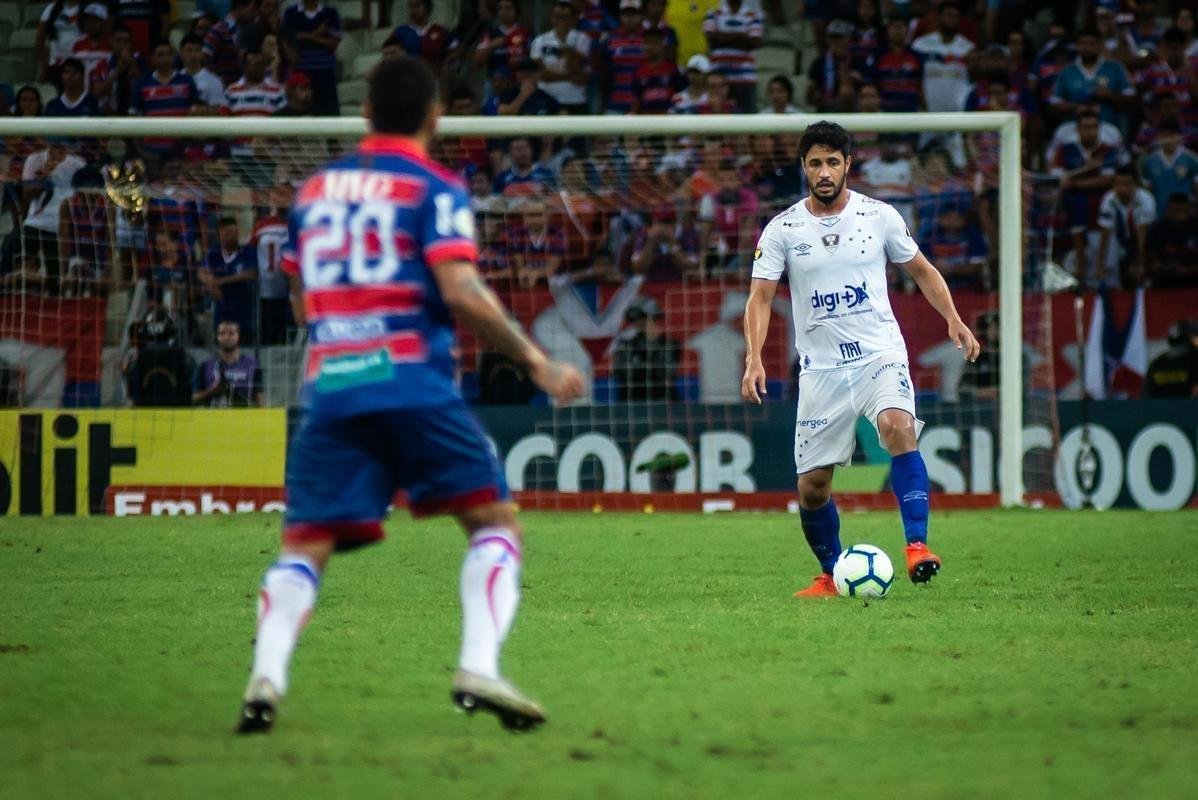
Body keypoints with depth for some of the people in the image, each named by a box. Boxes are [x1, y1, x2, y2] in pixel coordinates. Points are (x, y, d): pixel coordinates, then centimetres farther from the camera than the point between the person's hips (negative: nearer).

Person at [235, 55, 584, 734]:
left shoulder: (315, 189, 17)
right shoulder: (435, 188, 1)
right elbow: (462, 293, -11)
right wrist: (536, 361, -4)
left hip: (331, 390, 4)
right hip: (413, 385, -4)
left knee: (304, 547, 6)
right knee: (496, 522, 4)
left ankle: (266, 677, -18)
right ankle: (479, 670, -16)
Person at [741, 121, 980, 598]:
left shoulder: (880, 217, 1)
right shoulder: (782, 230, -1)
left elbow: (921, 270, 13)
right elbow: (760, 296, -2)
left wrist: (954, 320, -1)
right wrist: (754, 358, -17)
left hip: (880, 355, -1)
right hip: (820, 369, 1)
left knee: (898, 426, -31)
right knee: (811, 485, 2)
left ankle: (917, 545, -33)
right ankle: (831, 575, 24)